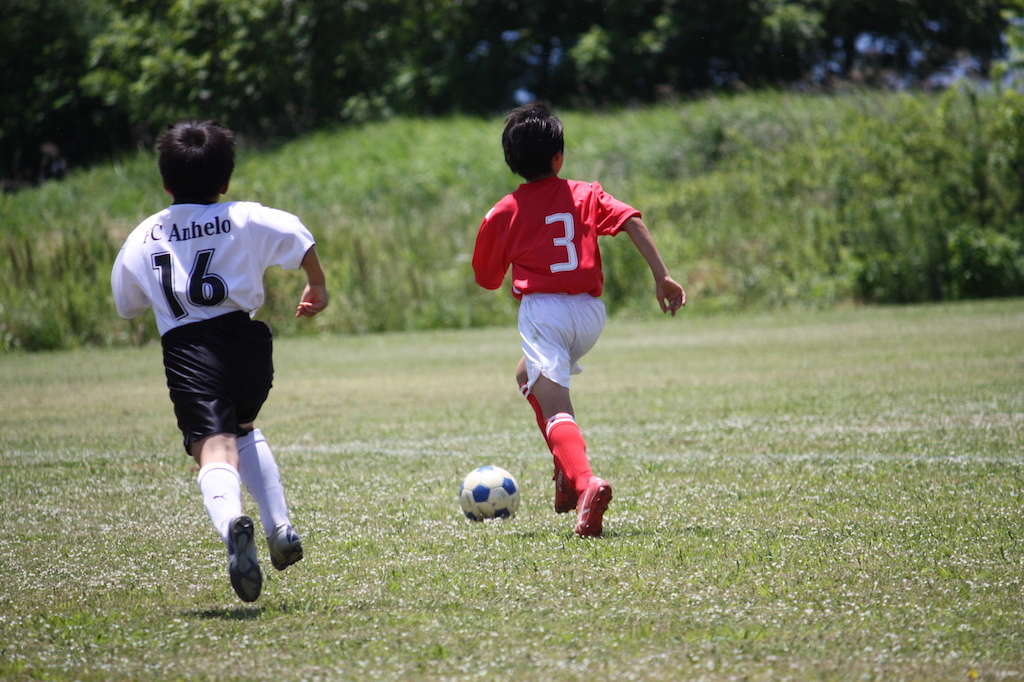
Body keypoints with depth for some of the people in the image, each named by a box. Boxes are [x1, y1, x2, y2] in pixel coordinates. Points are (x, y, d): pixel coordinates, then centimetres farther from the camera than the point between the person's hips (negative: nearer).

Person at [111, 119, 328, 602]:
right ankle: (280, 529, 19)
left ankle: (231, 522, -48)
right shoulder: (244, 219, 9)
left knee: (214, 449, -16)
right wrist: (317, 286, 9)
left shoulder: (143, 237, 13)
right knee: (243, 430, 29)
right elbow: (297, 237, -6)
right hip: (244, 340, 2)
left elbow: (125, 304, 23)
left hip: (185, 352, -2)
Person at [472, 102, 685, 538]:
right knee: (528, 376, 30)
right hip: (590, 311, 4)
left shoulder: (503, 214, 7)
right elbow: (631, 221, -4)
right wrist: (662, 277, -6)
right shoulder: (587, 195, 12)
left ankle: (584, 481, -44)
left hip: (542, 310, -4)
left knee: (554, 406, -16)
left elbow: (486, 279, 14)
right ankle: (568, 468, 19)